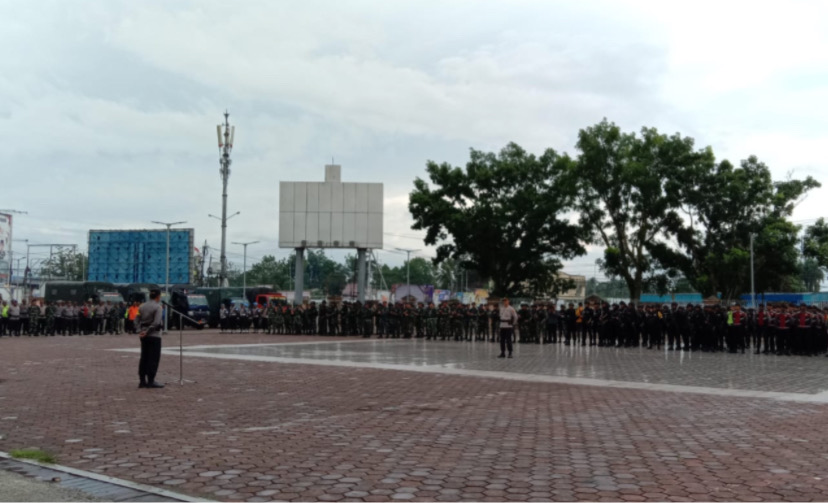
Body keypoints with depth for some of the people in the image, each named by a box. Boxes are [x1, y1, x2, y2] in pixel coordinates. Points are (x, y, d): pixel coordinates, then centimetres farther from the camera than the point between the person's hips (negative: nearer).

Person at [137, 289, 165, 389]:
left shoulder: (142, 306, 10)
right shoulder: (157, 306, -11)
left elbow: (138, 320, 10)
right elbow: (156, 323, -18)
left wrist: (142, 330, 4)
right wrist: (147, 332, -12)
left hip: (144, 336, 7)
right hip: (154, 335, -7)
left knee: (144, 358, 10)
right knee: (154, 358, -2)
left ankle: (142, 381, 12)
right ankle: (151, 381, -3)